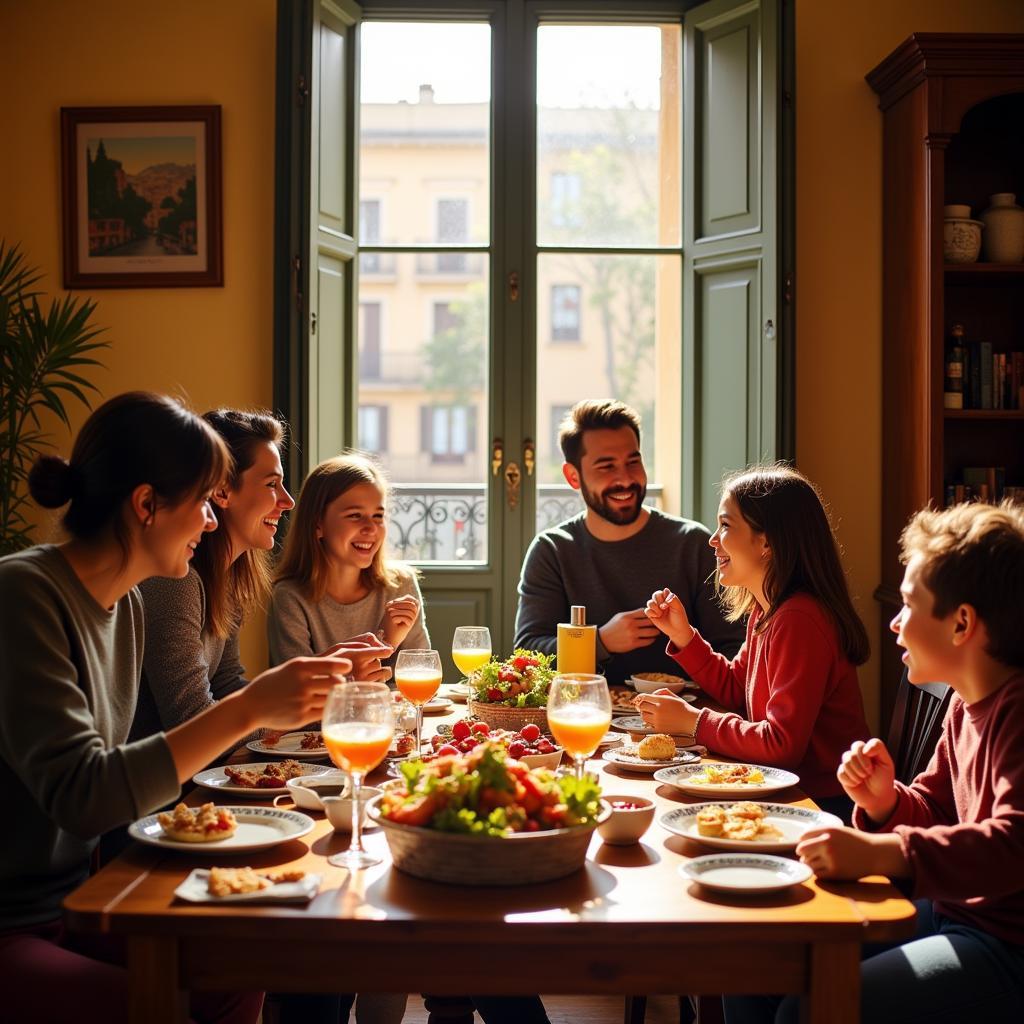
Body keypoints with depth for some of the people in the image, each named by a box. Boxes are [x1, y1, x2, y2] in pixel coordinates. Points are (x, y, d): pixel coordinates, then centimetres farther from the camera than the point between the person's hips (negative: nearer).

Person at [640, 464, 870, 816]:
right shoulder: (764, 611, 7)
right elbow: (735, 691, 18)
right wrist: (683, 635, 6)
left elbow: (782, 744, -26)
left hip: (826, 802, -8)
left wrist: (692, 721, -16)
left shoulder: (798, 620, -24)